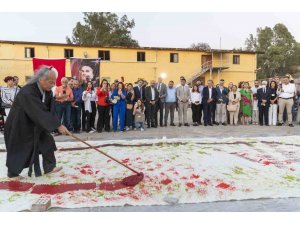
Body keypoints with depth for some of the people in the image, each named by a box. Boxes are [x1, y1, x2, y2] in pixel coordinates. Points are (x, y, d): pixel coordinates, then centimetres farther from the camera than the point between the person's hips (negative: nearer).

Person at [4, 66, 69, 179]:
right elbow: (40, 112, -41)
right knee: (18, 148, 7)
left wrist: (55, 124, -23)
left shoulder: (47, 91, -8)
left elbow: (50, 110, -9)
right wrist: (58, 125, -43)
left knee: (47, 142, 5)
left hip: (36, 123, 7)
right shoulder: (28, 92, -34)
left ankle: (49, 167, 18)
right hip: (19, 125, -7)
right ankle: (12, 173, 29)